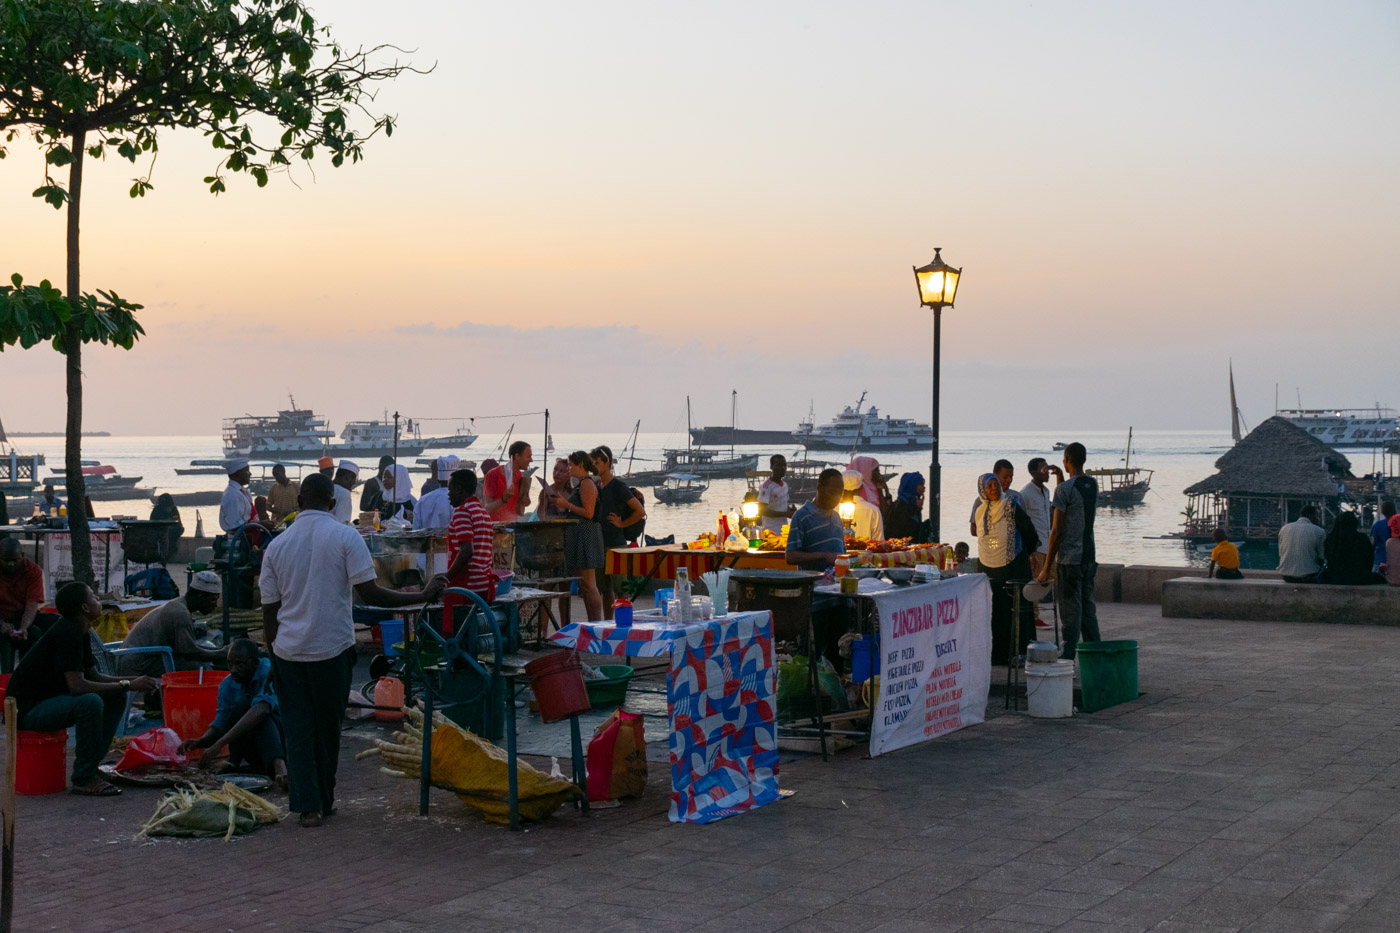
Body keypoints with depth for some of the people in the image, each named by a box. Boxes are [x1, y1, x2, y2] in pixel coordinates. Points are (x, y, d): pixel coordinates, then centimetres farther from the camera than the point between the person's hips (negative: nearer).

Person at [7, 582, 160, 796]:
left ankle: (92, 763, 8)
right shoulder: (67, 633, -22)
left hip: (50, 699, 10)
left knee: (117, 697, 5)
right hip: (27, 708, -10)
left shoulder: (79, 632, 9)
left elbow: (94, 677, 14)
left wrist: (132, 682, -1)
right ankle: (84, 779, -21)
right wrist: (127, 685, -24)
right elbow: (77, 686, -29)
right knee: (90, 702, -33)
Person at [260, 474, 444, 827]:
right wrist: (423, 596, -4)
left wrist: (274, 654, 18)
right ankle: (324, 801, 22)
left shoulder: (276, 546, 3)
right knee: (327, 728, 12)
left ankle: (308, 805, 4)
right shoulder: (346, 537, -7)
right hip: (332, 649, -2)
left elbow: (270, 609, 7)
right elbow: (369, 593, -12)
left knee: (297, 728, 8)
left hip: (288, 651, 2)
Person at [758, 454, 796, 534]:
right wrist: (786, 514, -19)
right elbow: (762, 510, -21)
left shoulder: (785, 484, 12)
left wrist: (790, 510, 0)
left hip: (785, 529, 8)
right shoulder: (766, 486, -15)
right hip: (772, 531, -8)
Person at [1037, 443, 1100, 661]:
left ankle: (1067, 658, -3)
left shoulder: (1064, 489, -14)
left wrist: (1047, 568, -10)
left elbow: (1057, 531, -15)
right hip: (1089, 555, 7)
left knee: (1071, 610, -5)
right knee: (1088, 607, 15)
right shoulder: (1093, 485, 7)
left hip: (1069, 559, -7)